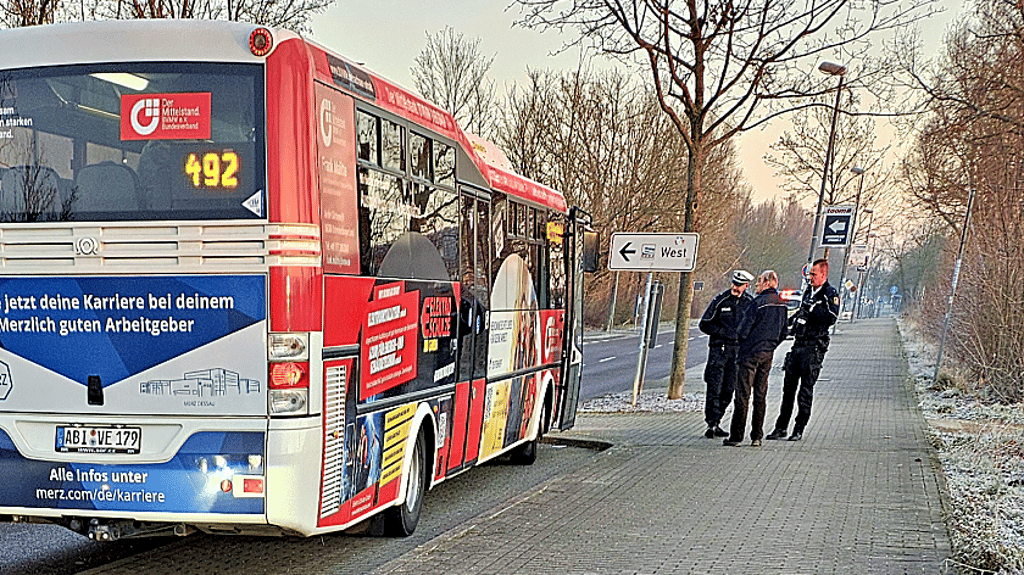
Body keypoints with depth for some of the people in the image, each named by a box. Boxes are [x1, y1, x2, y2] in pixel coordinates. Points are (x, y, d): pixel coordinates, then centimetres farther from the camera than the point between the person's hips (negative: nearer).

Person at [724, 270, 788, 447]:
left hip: (750, 353, -7)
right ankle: (757, 437, 10)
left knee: (742, 396, -3)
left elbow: (744, 330, -16)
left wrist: (742, 341, 4)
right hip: (767, 355, 7)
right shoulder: (782, 305, 7)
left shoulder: (758, 303, -16)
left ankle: (736, 436, -1)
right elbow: (783, 333, 14)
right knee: (760, 396, 10)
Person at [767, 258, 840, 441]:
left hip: (814, 347, -7)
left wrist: (813, 308, -21)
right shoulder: (808, 292, 18)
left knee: (806, 390, -5)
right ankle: (781, 427, 13)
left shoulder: (830, 294, -6)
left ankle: (799, 430, 0)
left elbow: (831, 318, -19)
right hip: (798, 344, 7)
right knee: (788, 387, 7)